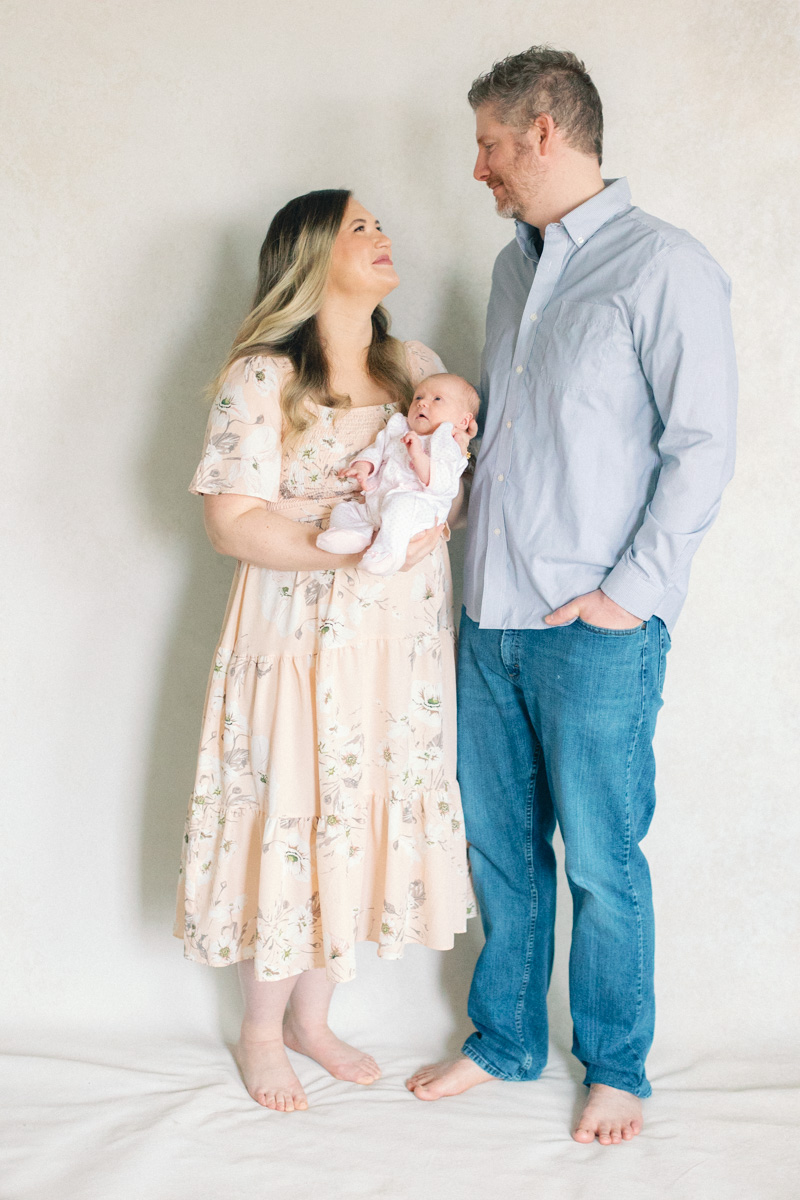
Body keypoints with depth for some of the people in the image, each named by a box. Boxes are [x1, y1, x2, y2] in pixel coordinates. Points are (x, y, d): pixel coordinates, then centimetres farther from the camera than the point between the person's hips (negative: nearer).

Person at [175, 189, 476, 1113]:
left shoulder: (417, 366, 9)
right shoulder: (259, 380, -10)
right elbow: (232, 521, -14)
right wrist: (345, 548, -26)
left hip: (401, 643, 6)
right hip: (301, 638, -5)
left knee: (369, 821, 13)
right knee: (292, 820, 4)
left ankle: (313, 1017, 33)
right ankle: (263, 1030, 27)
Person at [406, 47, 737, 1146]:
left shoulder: (665, 268, -9)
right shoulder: (514, 267, 15)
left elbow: (703, 446, -12)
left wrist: (629, 593, -15)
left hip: (597, 632, -7)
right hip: (492, 614, 7)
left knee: (601, 862, 5)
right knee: (499, 841, 15)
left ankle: (616, 1067, 25)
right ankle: (505, 1038, 33)